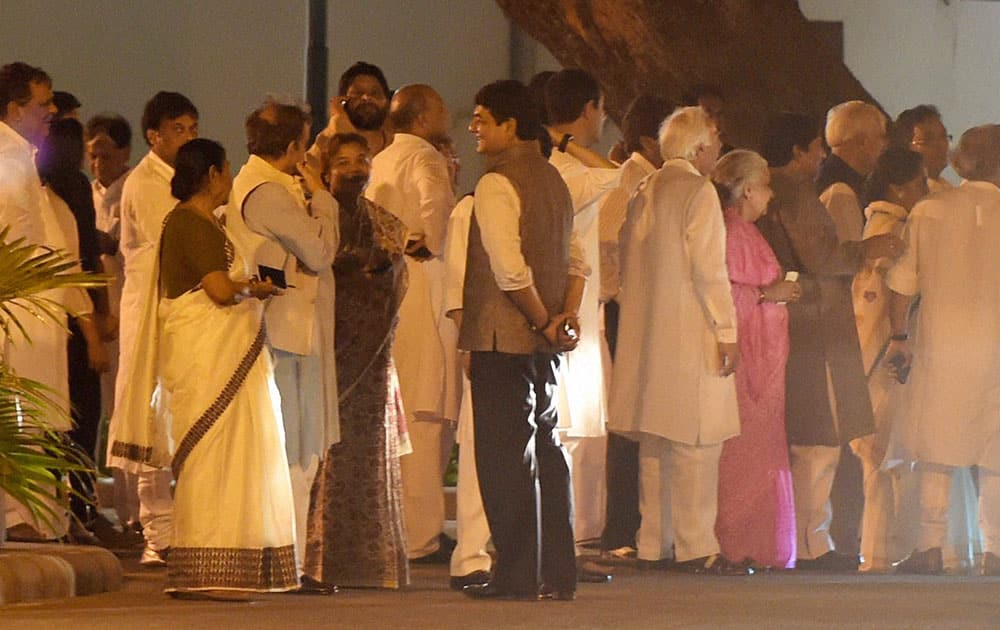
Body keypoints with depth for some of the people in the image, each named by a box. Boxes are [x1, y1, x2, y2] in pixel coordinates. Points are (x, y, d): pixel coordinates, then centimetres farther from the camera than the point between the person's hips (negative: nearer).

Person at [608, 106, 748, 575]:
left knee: (655, 444, 11)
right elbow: (709, 268, -15)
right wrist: (726, 330, -13)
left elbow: (628, 264, 16)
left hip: (647, 336, 8)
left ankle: (654, 545, 13)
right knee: (697, 442, -7)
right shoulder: (698, 192, -10)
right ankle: (696, 547, -10)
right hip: (690, 335, -8)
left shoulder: (645, 192, 13)